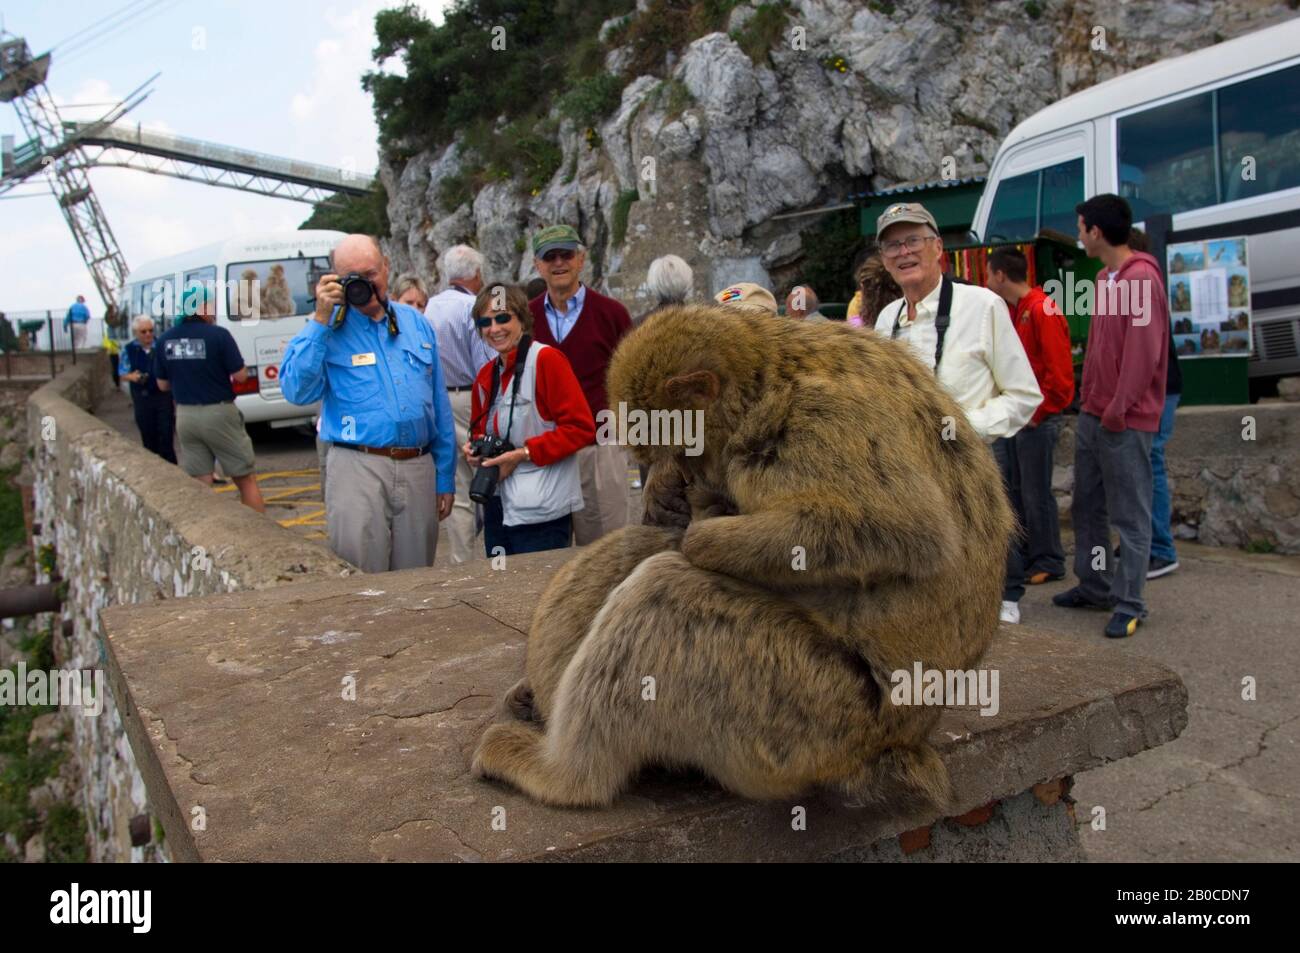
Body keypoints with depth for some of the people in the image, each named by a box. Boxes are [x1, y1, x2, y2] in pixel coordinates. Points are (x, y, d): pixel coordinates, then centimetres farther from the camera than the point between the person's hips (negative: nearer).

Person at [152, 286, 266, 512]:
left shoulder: (165, 341, 2)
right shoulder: (218, 335, -14)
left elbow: (162, 385, 10)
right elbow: (240, 376, -12)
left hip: (185, 416, 5)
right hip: (219, 414, -5)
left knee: (199, 485, 10)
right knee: (246, 479, 6)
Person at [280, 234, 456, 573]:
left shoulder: (416, 322, 13)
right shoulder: (327, 328, 3)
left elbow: (440, 407, 14)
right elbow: (296, 391, -13)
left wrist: (445, 478, 13)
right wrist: (321, 320, -12)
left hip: (419, 469, 3)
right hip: (358, 469, -3)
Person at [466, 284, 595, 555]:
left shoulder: (546, 359, -10)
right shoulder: (486, 375, 11)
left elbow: (581, 428, -14)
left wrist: (523, 454, -17)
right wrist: (474, 449, 1)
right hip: (497, 507, 7)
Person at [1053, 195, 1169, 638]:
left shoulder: (1141, 278, -14)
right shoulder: (1105, 279, 15)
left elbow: (1144, 353, -20)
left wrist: (1118, 411, -18)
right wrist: (1089, 401, 14)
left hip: (1126, 421, -9)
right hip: (1093, 414, 9)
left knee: (1130, 515, -1)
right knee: (1087, 507, 15)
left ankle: (1129, 604, 7)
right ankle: (1095, 586, 27)